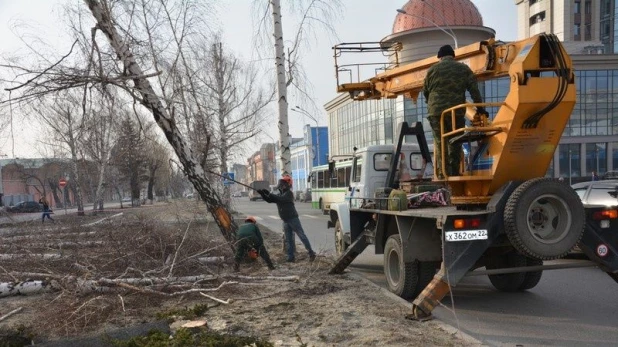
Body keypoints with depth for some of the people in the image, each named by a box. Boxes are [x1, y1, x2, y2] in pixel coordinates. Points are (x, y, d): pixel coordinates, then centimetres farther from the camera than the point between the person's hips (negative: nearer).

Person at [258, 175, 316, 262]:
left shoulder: (289, 194, -11)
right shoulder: (279, 194, 13)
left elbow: (280, 199, -27)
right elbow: (269, 200, 7)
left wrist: (269, 193, -26)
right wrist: (262, 194, -9)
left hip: (293, 219, -8)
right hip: (285, 221, 8)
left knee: (302, 236, -4)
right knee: (289, 239, 8)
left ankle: (311, 253, 0)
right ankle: (291, 257, 12)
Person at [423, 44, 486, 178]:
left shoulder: (433, 69, 9)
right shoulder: (464, 69, 11)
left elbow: (425, 91, 14)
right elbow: (474, 89, 6)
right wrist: (480, 108, 8)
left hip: (436, 111, -1)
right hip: (456, 111, 1)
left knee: (440, 143, 0)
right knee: (455, 143, 9)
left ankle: (442, 174, -5)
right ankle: (454, 173, 9)